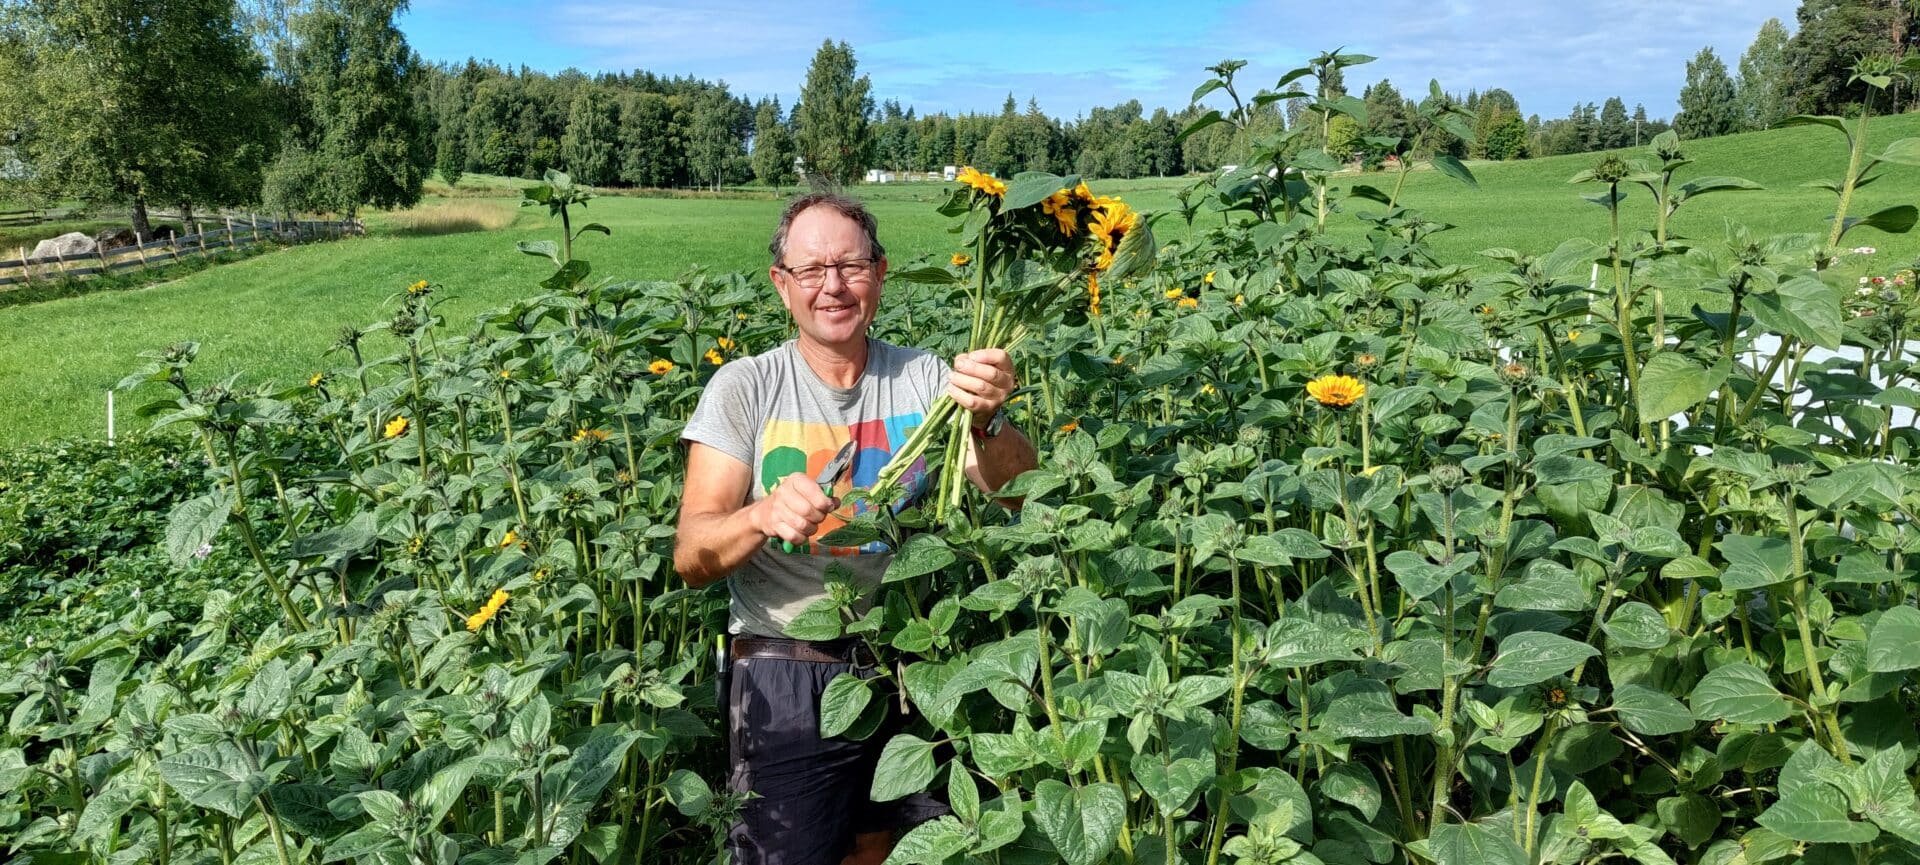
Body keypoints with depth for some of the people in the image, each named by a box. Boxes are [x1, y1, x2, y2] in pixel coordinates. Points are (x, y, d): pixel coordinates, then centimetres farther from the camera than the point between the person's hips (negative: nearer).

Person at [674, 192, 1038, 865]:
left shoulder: (924, 378, -2)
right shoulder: (743, 389, -7)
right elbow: (692, 559, -12)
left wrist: (985, 423, -31)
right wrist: (761, 517, -34)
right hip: (787, 679, -2)